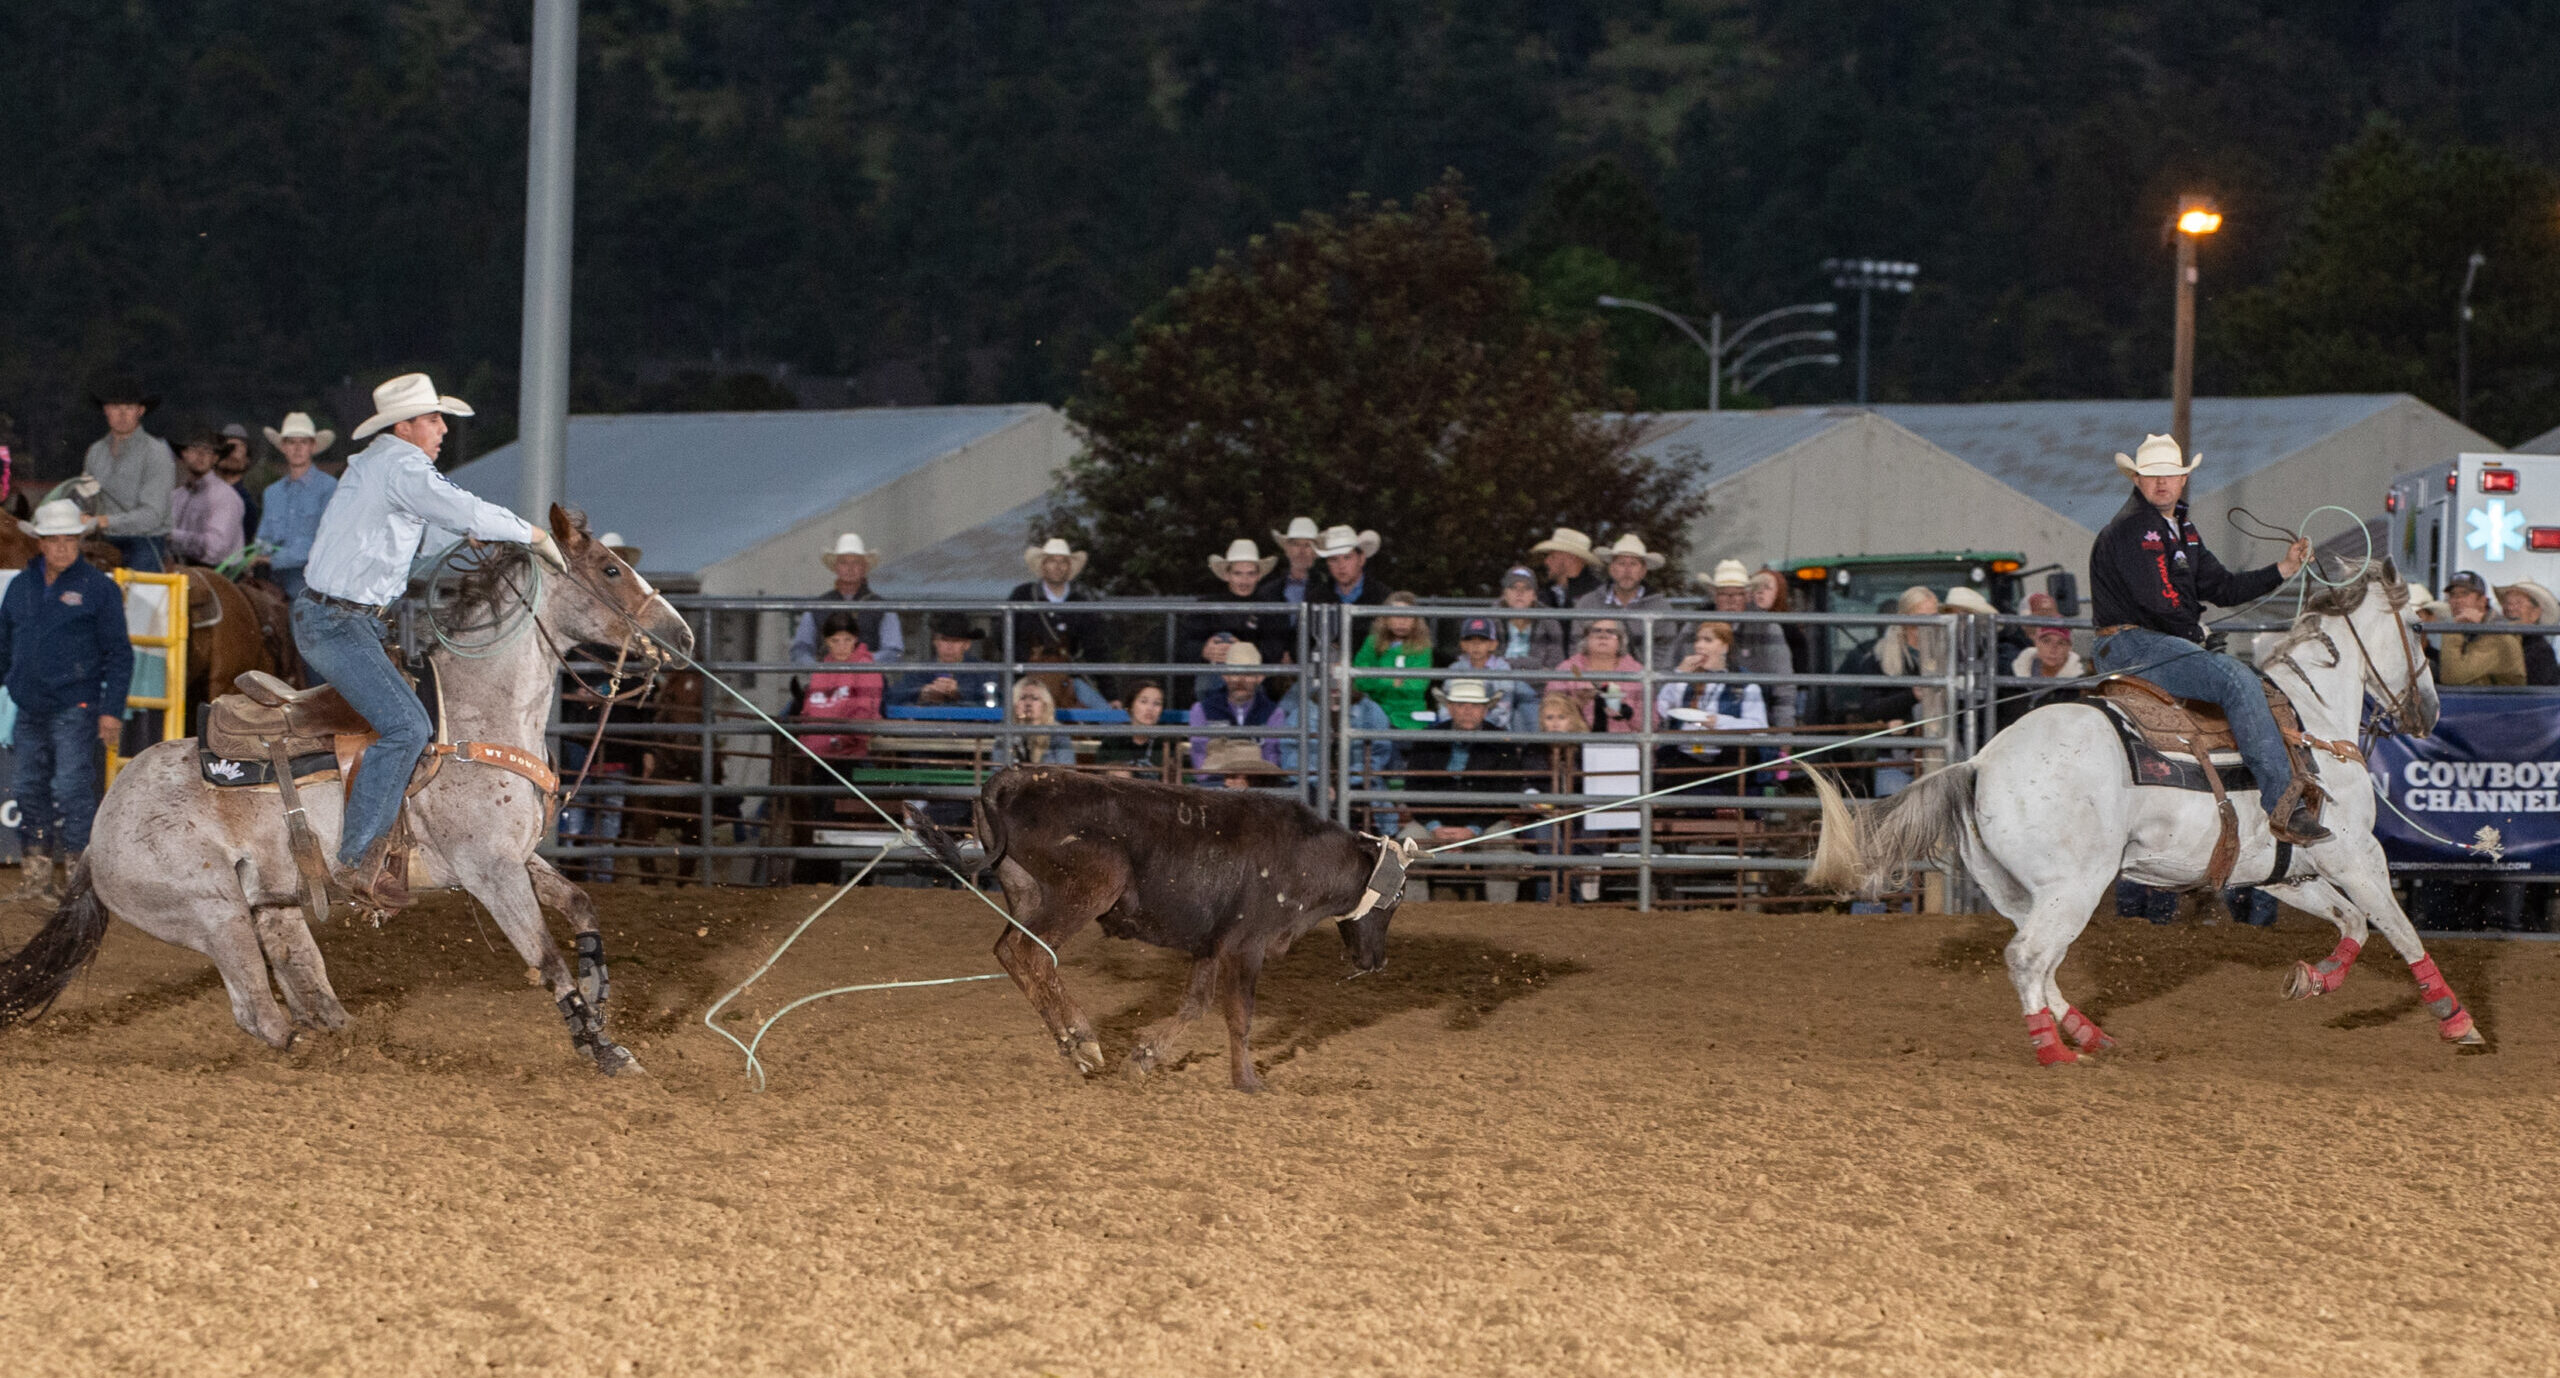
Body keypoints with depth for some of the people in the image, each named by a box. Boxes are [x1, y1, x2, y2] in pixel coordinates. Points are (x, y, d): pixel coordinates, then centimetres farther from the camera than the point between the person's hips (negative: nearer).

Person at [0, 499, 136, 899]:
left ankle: (78, 874, -5)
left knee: (73, 789, -10)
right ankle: (38, 876, 17)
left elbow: (118, 654, -3)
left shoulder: (98, 588, -3)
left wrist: (112, 709, -9)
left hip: (75, 711, -6)